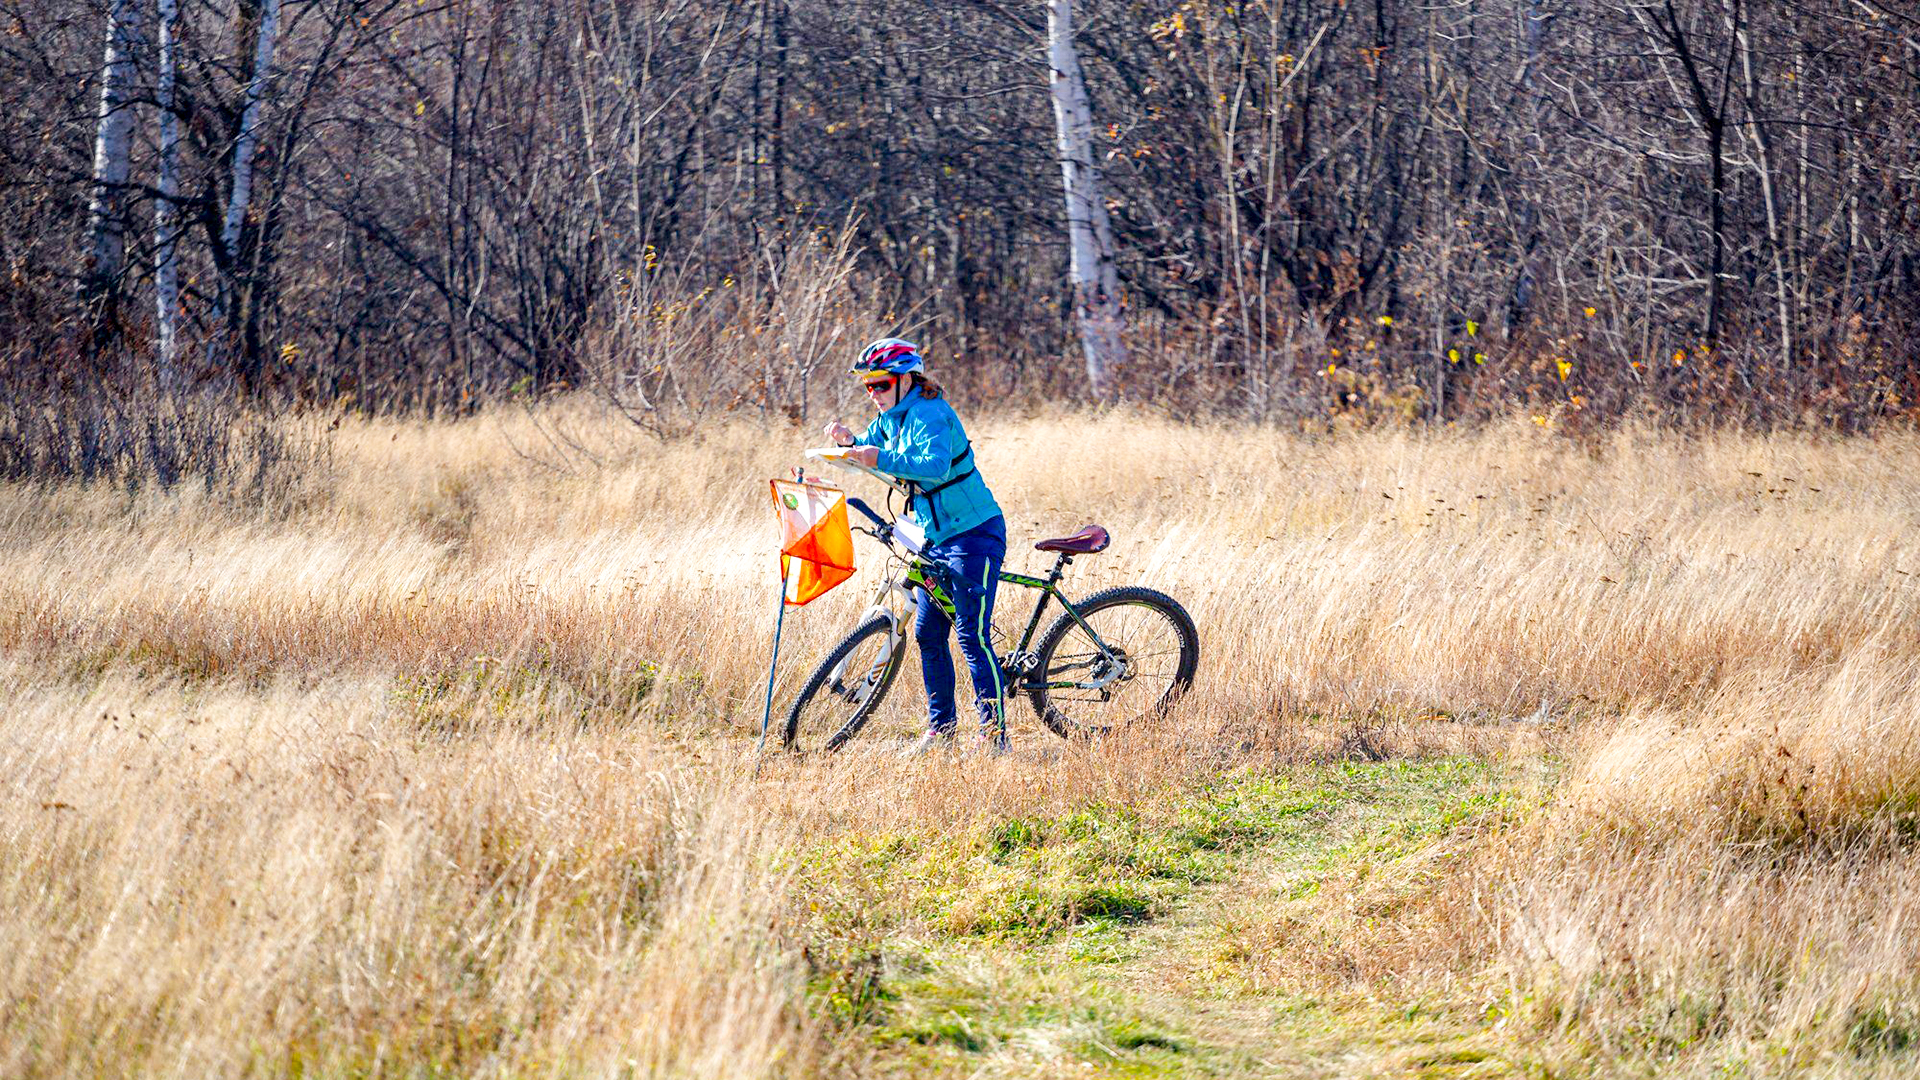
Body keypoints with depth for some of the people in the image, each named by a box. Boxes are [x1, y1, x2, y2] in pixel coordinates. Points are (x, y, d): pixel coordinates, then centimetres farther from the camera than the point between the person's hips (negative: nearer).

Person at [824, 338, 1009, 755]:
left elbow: (936, 466, -35)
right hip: (936, 539, 10)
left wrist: (883, 459, -43)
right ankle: (941, 728, 18)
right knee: (928, 634, 9)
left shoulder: (930, 416, -19)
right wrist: (850, 440, 0)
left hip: (973, 536, -10)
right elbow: (872, 448, 22)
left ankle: (994, 733, -9)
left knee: (973, 635, -11)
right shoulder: (891, 418, 9)